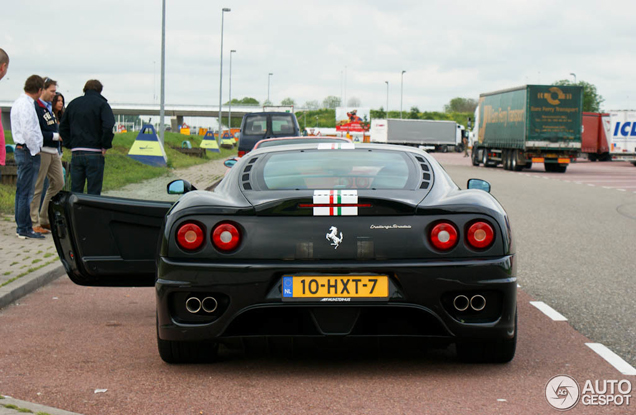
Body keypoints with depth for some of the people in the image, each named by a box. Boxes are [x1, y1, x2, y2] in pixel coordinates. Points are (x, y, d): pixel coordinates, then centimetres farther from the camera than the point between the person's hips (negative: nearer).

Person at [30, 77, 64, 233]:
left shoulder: (49, 108, 17)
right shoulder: (36, 107, -12)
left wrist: (58, 151, 17)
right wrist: (55, 136, -16)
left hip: (53, 152, 9)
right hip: (41, 152, -9)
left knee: (58, 183, 10)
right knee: (37, 188, -4)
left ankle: (44, 219, 18)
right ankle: (34, 224, 1)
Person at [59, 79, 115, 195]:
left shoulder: (73, 104, 14)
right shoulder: (101, 104, -3)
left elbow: (63, 127, 17)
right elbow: (109, 126, -17)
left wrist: (69, 145, 14)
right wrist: (105, 146, -7)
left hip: (76, 154, 4)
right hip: (94, 154, -4)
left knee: (75, 191, 8)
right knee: (94, 192, -2)